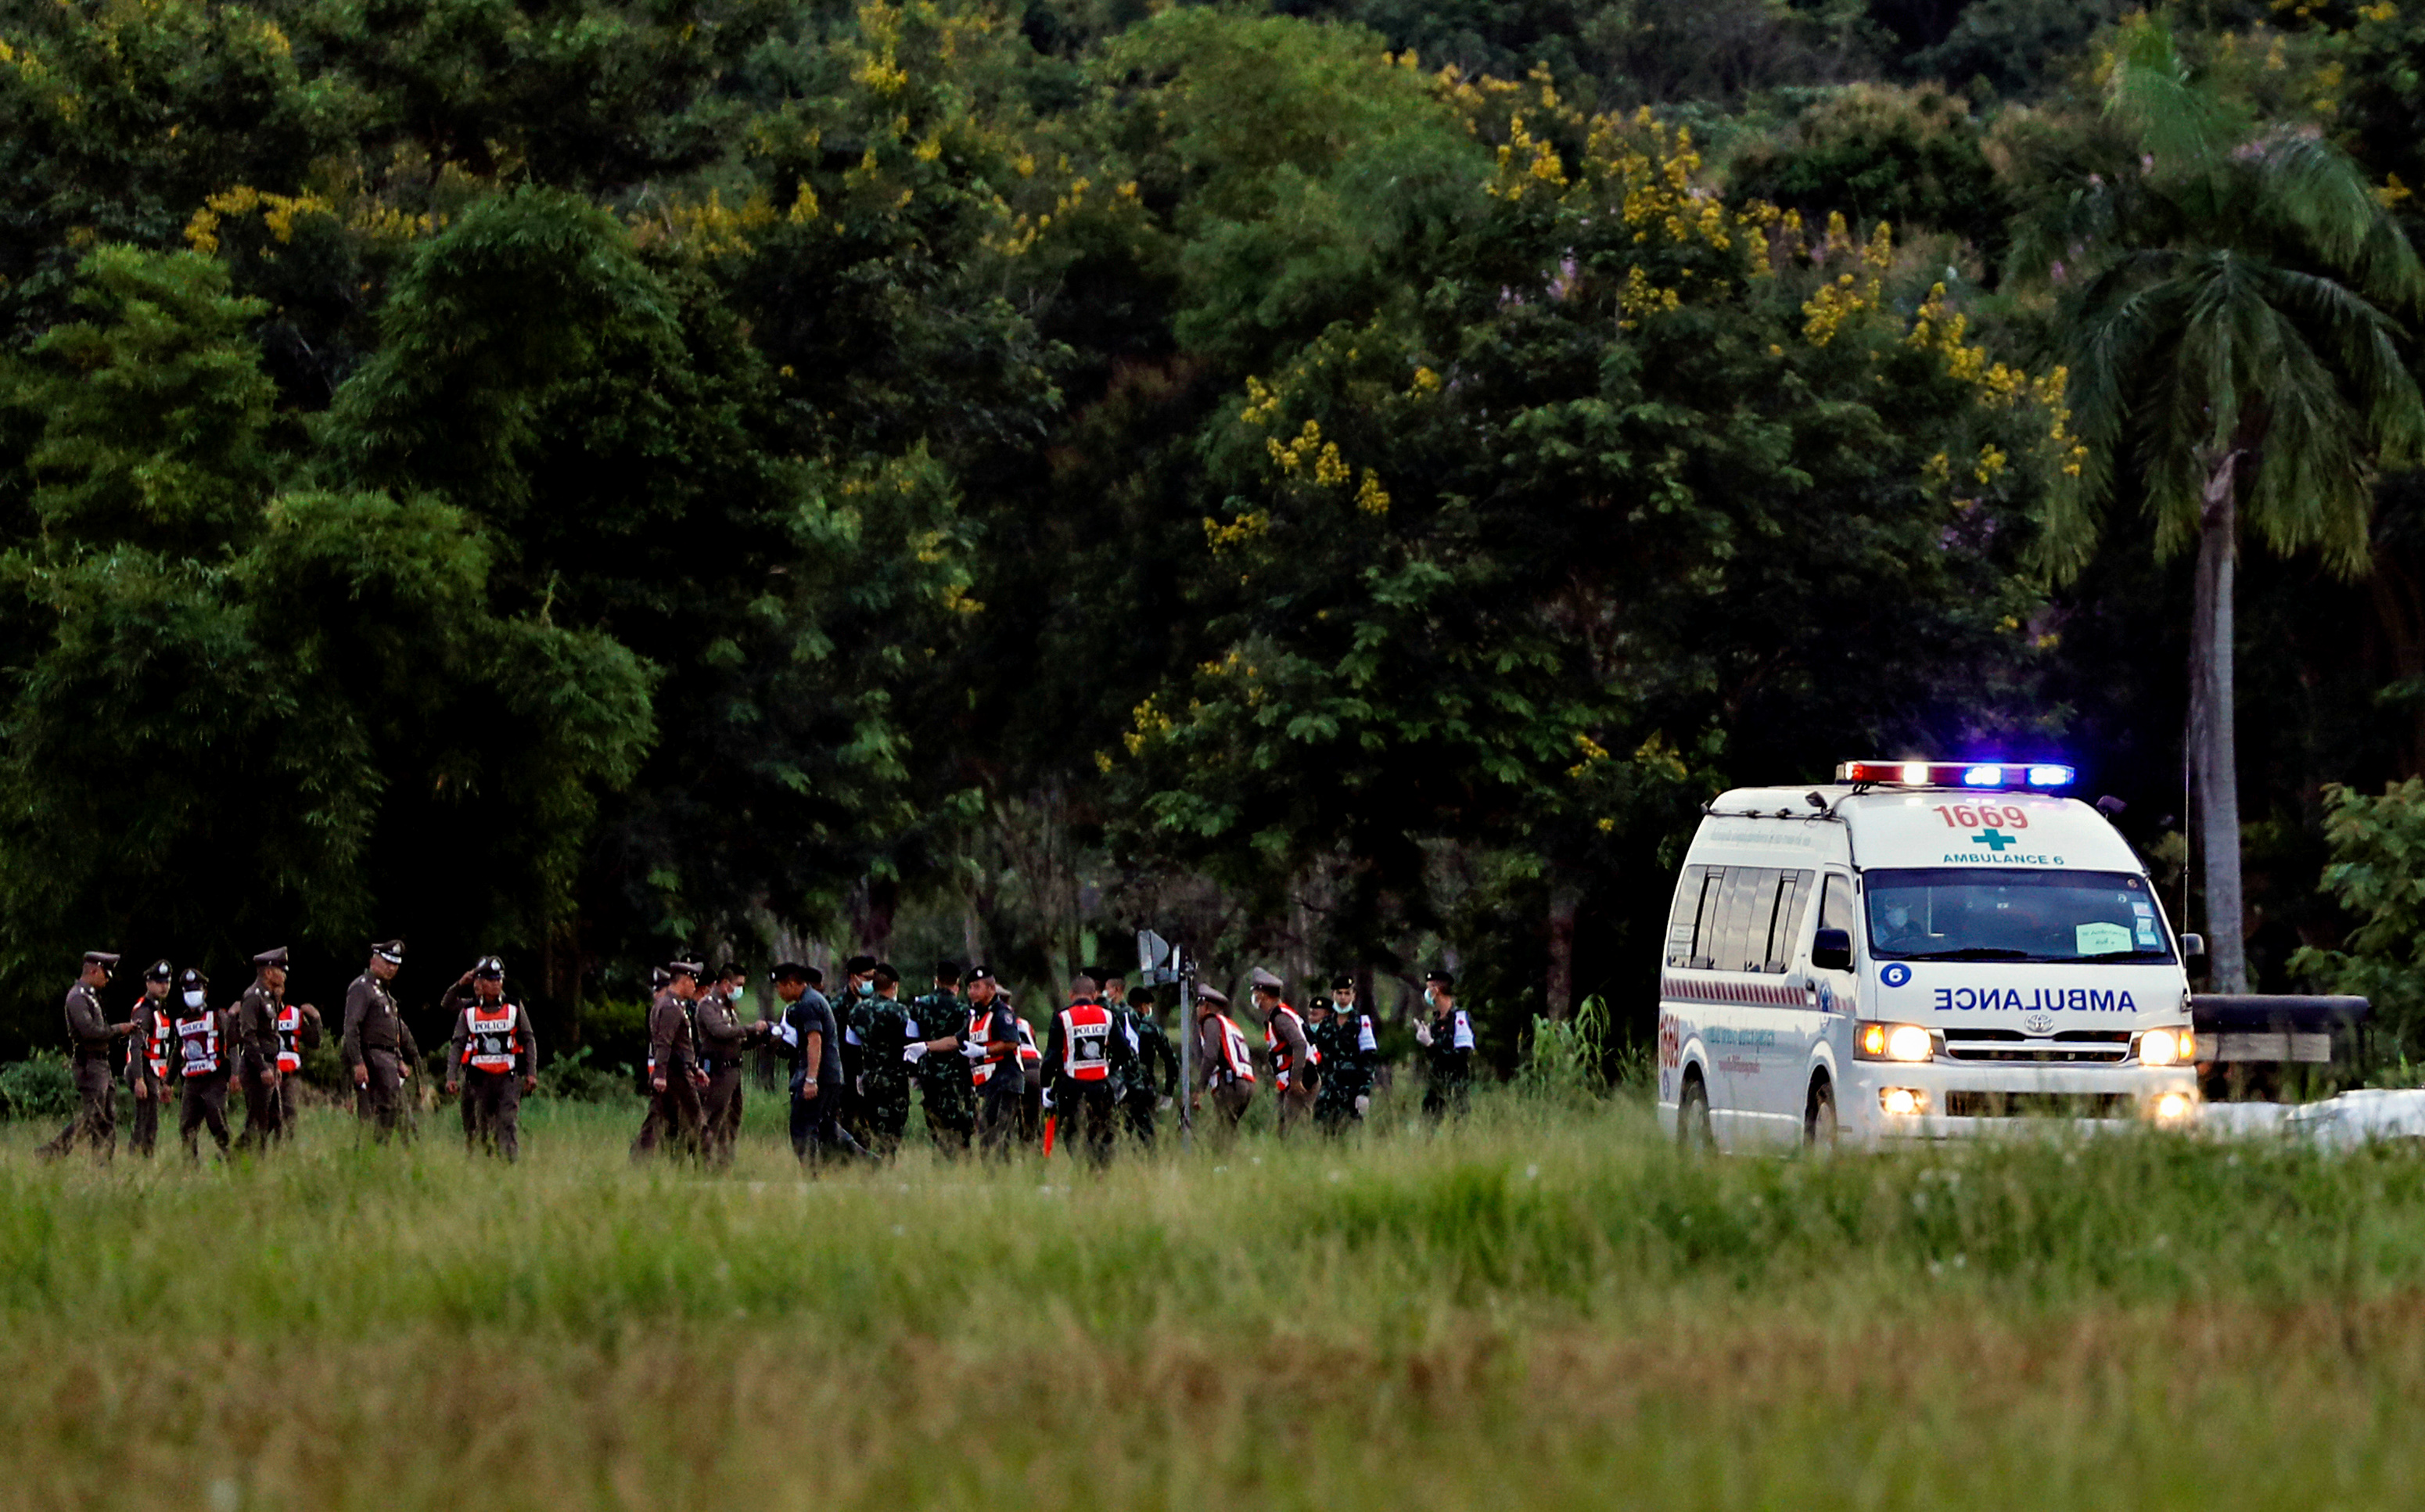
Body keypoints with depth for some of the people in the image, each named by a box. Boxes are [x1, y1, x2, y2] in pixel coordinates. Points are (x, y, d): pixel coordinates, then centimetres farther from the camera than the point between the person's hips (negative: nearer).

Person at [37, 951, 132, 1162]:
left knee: (108, 1119, 7)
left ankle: (104, 1162, 8)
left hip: (101, 1064, 10)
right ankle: (51, 1153, -8)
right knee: (91, 1116, -12)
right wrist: (118, 1029, -12)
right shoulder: (77, 997, -12)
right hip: (88, 1064, -10)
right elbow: (89, 1031, -23)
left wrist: (124, 1030, 6)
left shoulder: (91, 996, 20)